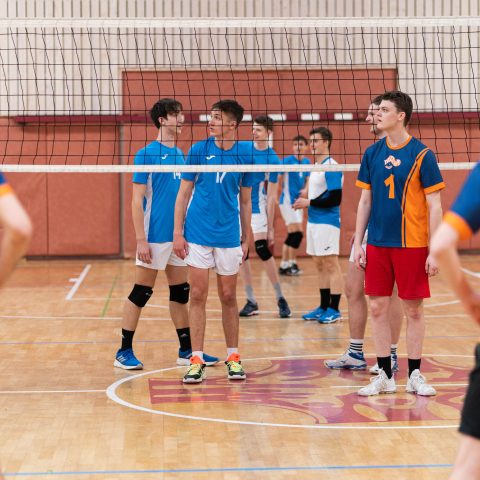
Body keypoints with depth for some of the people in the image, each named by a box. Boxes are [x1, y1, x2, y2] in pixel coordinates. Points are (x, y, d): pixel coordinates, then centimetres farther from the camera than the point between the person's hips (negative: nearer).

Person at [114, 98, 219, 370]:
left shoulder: (181, 155, 12)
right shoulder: (147, 154, -9)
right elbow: (137, 201, -11)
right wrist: (141, 240, -15)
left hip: (179, 238, 7)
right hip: (155, 238, -7)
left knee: (180, 293, 11)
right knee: (141, 294, -1)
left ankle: (187, 351, 18)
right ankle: (124, 352, 8)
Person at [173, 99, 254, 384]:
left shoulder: (245, 153, 1)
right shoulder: (198, 150, -2)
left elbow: (245, 200, 8)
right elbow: (184, 193, 2)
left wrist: (246, 239, 8)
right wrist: (178, 232, -4)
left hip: (228, 236, 1)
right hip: (197, 235, 0)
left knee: (228, 297, 7)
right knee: (198, 296, 0)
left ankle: (233, 357, 18)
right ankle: (197, 360, 5)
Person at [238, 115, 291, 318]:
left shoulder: (273, 160, -7)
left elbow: (271, 196, -8)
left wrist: (271, 227, -9)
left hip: (256, 209, -4)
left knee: (263, 251, -12)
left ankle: (280, 299, 1)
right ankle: (251, 301, 12)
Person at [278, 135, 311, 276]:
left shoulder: (307, 162, 8)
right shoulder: (288, 160, -11)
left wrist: (305, 189, -4)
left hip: (298, 201, 7)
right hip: (288, 201, -7)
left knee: (292, 235, 10)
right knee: (298, 232, -12)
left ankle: (284, 266, 18)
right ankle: (292, 264, -4)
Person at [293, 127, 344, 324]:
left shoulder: (331, 167, -13)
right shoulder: (316, 167, 15)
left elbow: (335, 198, -20)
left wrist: (309, 202, -16)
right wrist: (305, 201, 8)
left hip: (327, 222, -10)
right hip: (313, 221, 10)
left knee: (331, 265, -5)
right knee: (320, 265, 12)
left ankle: (334, 309, -1)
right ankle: (323, 307, 17)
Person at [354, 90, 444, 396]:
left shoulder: (421, 155, -7)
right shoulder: (373, 153, 6)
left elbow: (434, 206, -6)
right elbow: (365, 201, 12)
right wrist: (358, 243, 7)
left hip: (412, 244, -4)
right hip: (377, 244, 4)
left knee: (414, 310, 3)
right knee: (378, 308, 4)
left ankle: (415, 375, 15)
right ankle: (385, 376, 14)